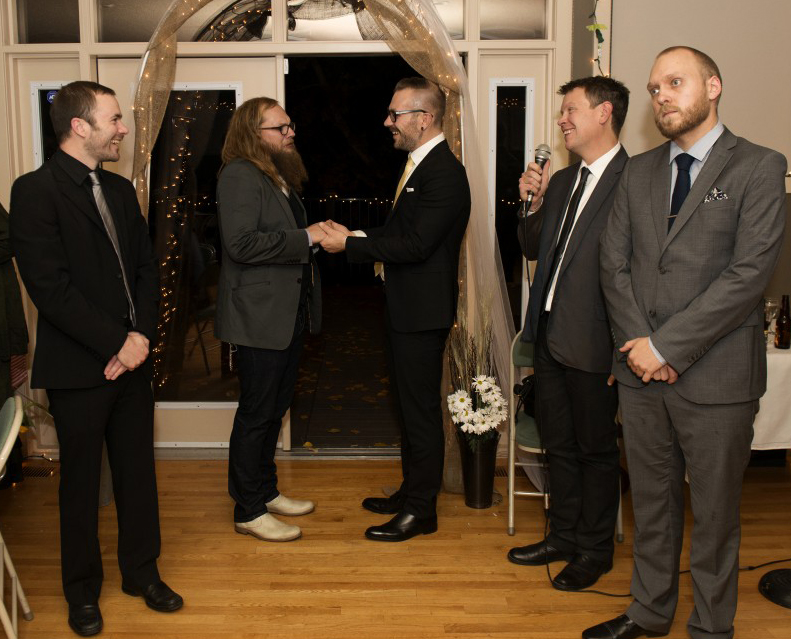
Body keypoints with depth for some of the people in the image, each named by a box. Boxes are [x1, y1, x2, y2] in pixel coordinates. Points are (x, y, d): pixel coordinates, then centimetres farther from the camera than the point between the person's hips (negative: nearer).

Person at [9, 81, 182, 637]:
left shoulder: (120, 190, 11)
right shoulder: (35, 191, -12)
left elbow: (146, 267, 9)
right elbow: (51, 287, -18)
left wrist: (141, 335, -6)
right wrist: (116, 343, -17)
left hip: (131, 359, 6)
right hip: (78, 368, -6)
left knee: (139, 471, 14)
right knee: (81, 482, 9)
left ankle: (141, 571, 33)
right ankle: (83, 591, 28)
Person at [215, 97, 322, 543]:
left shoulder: (282, 177, 17)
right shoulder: (240, 176, -14)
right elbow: (241, 242, -25)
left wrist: (319, 235, 8)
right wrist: (306, 238, -21)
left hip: (289, 313, 10)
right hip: (259, 316, -10)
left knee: (275, 406, 18)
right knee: (257, 413, -1)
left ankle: (266, 491, 32)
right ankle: (249, 511, 12)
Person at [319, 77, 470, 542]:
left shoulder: (444, 173, -19)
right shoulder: (421, 165, 13)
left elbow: (414, 244, -24)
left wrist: (349, 245, -18)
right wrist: (353, 235, 2)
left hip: (424, 311, -10)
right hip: (407, 307, 10)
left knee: (422, 409, 0)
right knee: (411, 404, 19)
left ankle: (421, 511, 13)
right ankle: (411, 492, 33)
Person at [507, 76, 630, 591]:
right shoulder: (562, 181, 12)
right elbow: (534, 249, 16)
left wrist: (623, 342, -18)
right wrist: (535, 204, -1)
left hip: (592, 342, -8)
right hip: (550, 335, 8)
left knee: (596, 448, 9)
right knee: (559, 444, 19)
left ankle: (595, 550, 26)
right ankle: (564, 536, 35)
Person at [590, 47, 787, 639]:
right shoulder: (638, 172, 10)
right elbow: (614, 263, 7)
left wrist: (667, 346, -17)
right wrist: (637, 343, -8)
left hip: (715, 376, -4)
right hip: (642, 370, 5)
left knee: (714, 512, 10)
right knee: (652, 501, 17)